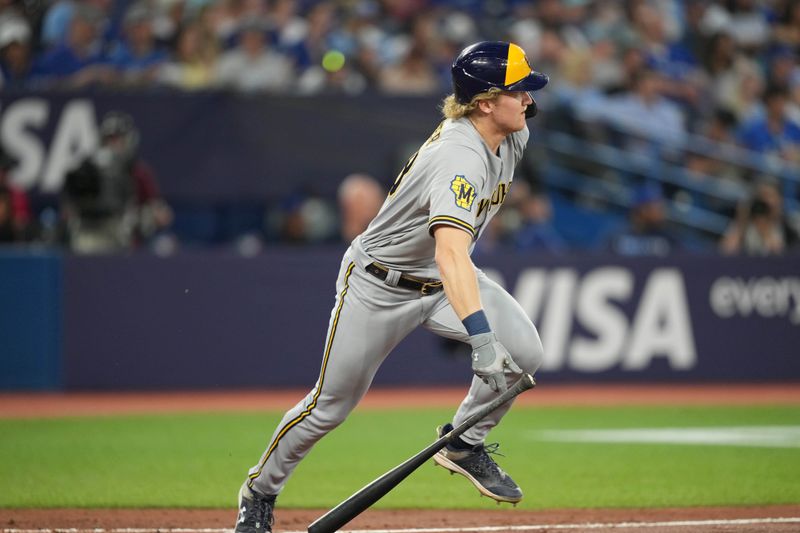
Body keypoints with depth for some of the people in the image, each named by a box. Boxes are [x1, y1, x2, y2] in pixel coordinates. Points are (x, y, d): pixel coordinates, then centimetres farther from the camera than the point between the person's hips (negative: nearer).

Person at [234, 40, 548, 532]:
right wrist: (482, 339, -61)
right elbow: (451, 255, -51)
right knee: (332, 404, 4)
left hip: (441, 282, 7)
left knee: (524, 350, -16)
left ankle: (464, 444, 6)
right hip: (379, 285, -7)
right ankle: (261, 490, 28)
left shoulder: (513, 137, -9)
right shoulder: (460, 159, -37)